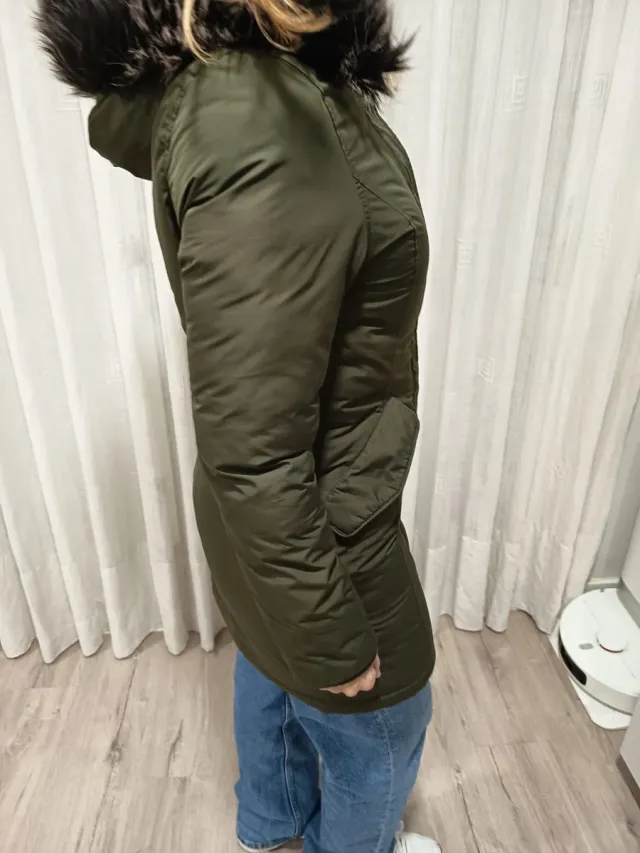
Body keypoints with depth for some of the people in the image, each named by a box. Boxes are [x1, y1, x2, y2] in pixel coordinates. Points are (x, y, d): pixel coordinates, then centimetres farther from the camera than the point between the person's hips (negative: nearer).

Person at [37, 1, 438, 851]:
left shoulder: (216, 76, -5)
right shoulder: (259, 136, -33)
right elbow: (254, 454, -30)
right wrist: (332, 637, -17)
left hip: (279, 502, 9)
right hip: (317, 525, -8)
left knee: (272, 671, 33)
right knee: (377, 731, 24)